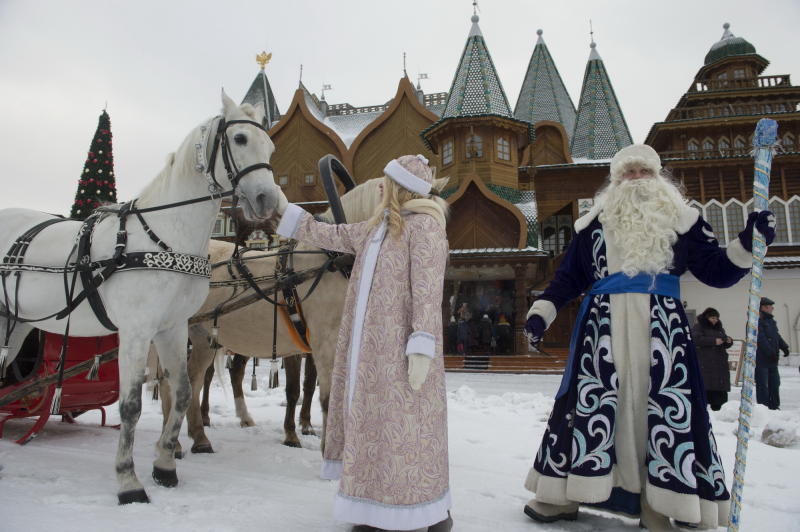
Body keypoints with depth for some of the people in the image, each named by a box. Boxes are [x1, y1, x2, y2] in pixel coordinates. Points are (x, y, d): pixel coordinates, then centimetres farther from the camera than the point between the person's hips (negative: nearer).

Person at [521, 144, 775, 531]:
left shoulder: (681, 219, 12)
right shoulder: (594, 223, 11)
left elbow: (715, 271, 10)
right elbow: (568, 277, 10)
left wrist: (747, 246, -6)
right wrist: (541, 311, -1)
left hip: (660, 328, 1)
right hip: (603, 325, 0)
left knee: (663, 407, -1)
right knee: (589, 401, -2)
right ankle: (563, 493, 8)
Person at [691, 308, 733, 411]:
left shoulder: (719, 328, 23)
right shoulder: (698, 327, 2)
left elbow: (725, 345, 27)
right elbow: (696, 339, -15)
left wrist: (729, 341, 4)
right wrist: (713, 341, -20)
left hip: (720, 363, 7)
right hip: (704, 363, -6)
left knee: (720, 387, 2)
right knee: (705, 384, -12)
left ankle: (718, 407, 7)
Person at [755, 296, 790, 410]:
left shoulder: (771, 321, 16)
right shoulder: (757, 321, -14)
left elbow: (777, 336, 20)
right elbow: (761, 339, -20)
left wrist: (784, 347, 6)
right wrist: (770, 352, -23)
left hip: (772, 359, 9)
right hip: (761, 359, -9)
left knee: (774, 383, 14)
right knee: (762, 385, -4)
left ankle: (774, 406, 24)